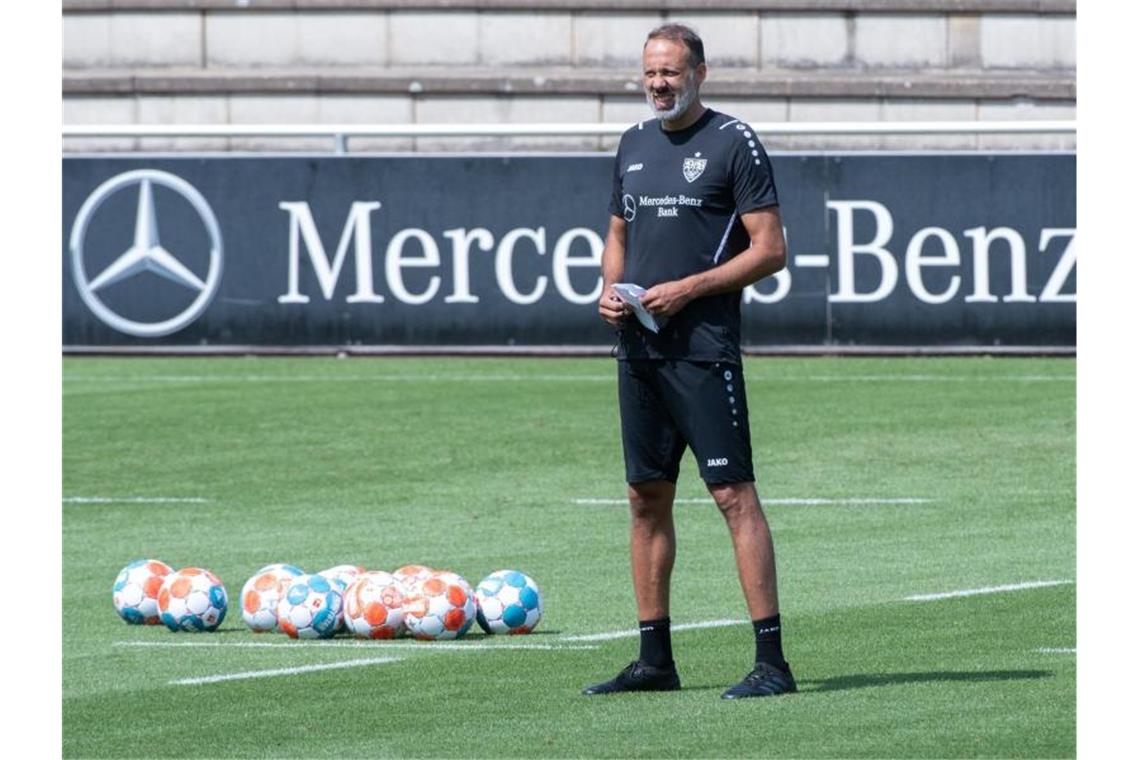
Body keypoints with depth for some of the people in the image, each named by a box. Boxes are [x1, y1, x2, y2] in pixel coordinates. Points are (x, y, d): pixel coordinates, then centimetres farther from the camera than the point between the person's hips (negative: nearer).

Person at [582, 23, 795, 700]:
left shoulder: (735, 143, -5)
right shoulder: (635, 144, 16)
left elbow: (770, 249, -8)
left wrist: (689, 288, -15)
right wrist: (610, 288, 6)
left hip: (704, 346, -7)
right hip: (639, 346, 7)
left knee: (734, 493, -11)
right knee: (647, 498, 9)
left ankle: (773, 661, -13)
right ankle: (655, 660, 16)